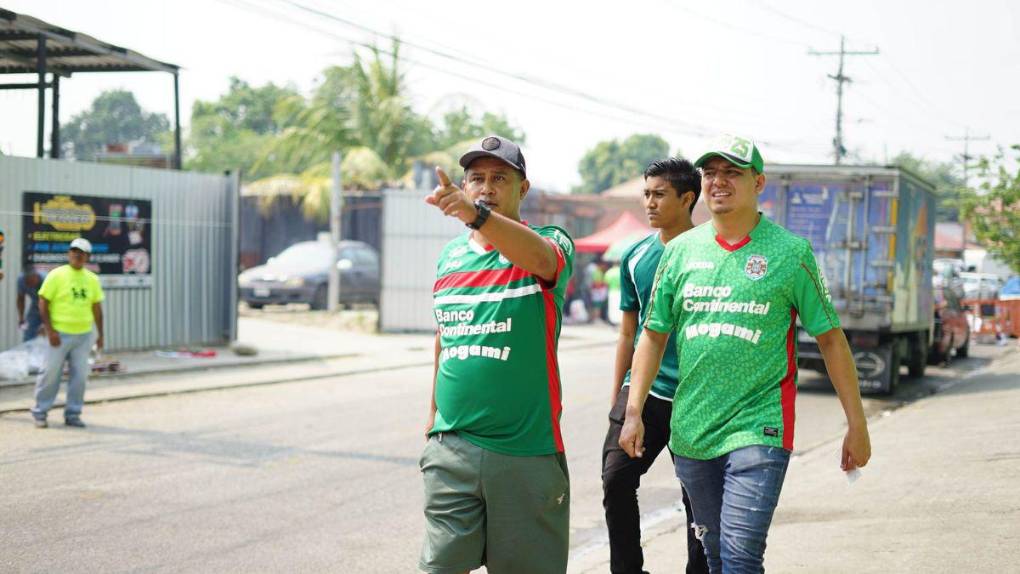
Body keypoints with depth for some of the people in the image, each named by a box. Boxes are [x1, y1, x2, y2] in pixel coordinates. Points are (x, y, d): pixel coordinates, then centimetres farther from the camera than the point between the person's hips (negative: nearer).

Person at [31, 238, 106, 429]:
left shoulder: (92, 279, 9)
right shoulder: (56, 275, -4)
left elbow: (97, 307, 16)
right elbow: (43, 303, -6)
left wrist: (100, 334, 13)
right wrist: (50, 330, -14)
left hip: (84, 335, 4)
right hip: (60, 334, -4)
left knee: (79, 376, 4)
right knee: (51, 373, -1)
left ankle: (73, 414, 13)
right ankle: (40, 412, 11)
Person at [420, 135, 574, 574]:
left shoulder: (551, 242, -3)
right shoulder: (450, 254, 12)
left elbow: (540, 257, -30)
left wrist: (476, 214, -46)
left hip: (527, 450, -3)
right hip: (451, 445, 4)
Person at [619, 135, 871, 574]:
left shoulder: (790, 253, -2)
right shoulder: (681, 250, 8)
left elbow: (830, 340, 1)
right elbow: (653, 336, 11)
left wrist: (856, 425, 0)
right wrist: (633, 413, 3)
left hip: (759, 430, -4)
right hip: (691, 430, 4)